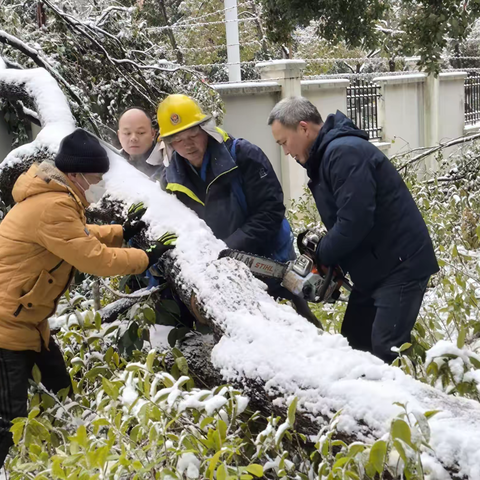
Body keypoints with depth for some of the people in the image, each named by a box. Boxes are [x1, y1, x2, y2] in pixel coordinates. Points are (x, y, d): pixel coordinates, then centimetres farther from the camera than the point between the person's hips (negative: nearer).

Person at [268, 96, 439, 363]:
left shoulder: (344, 152, -20)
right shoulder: (325, 154, 12)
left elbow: (354, 221, -28)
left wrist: (322, 256, -13)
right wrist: (323, 249, 1)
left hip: (401, 265, -11)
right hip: (374, 267, 11)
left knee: (386, 352, -12)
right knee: (355, 344, 14)